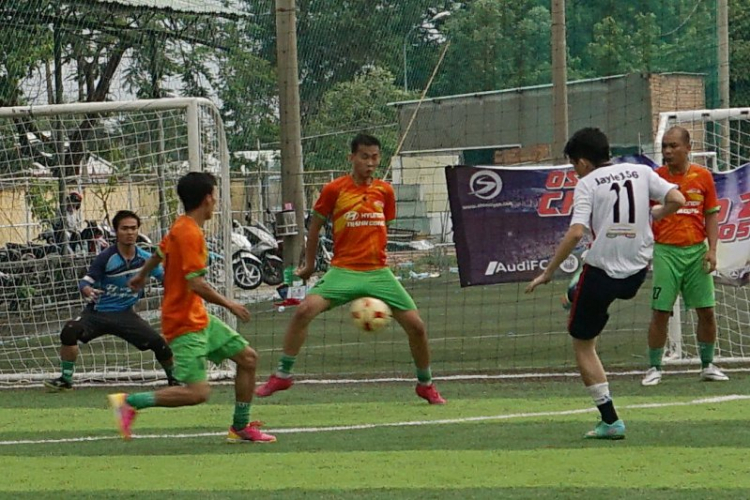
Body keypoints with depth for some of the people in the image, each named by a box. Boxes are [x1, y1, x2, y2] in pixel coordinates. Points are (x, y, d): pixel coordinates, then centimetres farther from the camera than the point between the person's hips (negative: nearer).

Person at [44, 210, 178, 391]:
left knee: (159, 343, -9)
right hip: (97, 312, -2)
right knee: (70, 331, -28)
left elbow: (164, 277, 7)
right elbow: (85, 281, -15)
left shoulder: (144, 259, -5)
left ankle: (173, 379, 20)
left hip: (125, 314, 2)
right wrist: (87, 290, -39)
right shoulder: (106, 258, -14)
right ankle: (66, 379, -11)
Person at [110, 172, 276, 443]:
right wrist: (229, 304, -15)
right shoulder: (190, 234, -20)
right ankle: (129, 402, -10)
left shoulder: (181, 227, 10)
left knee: (247, 357, 12)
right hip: (185, 324, -11)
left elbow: (160, 252, 29)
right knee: (198, 392, -18)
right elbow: (196, 283, -26)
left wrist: (141, 275, 48)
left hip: (199, 318, 11)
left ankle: (241, 428, 20)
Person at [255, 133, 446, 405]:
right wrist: (309, 264, 16)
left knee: (416, 326, -2)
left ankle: (426, 384, 21)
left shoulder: (385, 191, 7)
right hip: (343, 270, -3)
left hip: (378, 272, 3)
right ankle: (282, 375, -10)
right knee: (304, 311, -24)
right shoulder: (334, 189, -2)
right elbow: (315, 226, 10)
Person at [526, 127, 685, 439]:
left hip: (602, 270, -5)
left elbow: (576, 233, -16)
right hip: (637, 273, 5)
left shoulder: (587, 183, -5)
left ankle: (610, 420, 1)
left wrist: (548, 273, -10)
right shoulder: (641, 172, 6)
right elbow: (676, 200, -1)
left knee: (582, 344, 7)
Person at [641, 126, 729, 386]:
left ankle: (708, 365, 19)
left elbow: (711, 215, 8)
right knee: (660, 312, -4)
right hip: (666, 250, -2)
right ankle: (654, 368, 7)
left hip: (696, 250, 2)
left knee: (706, 311, 3)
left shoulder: (703, 176, 3)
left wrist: (712, 249, -2)